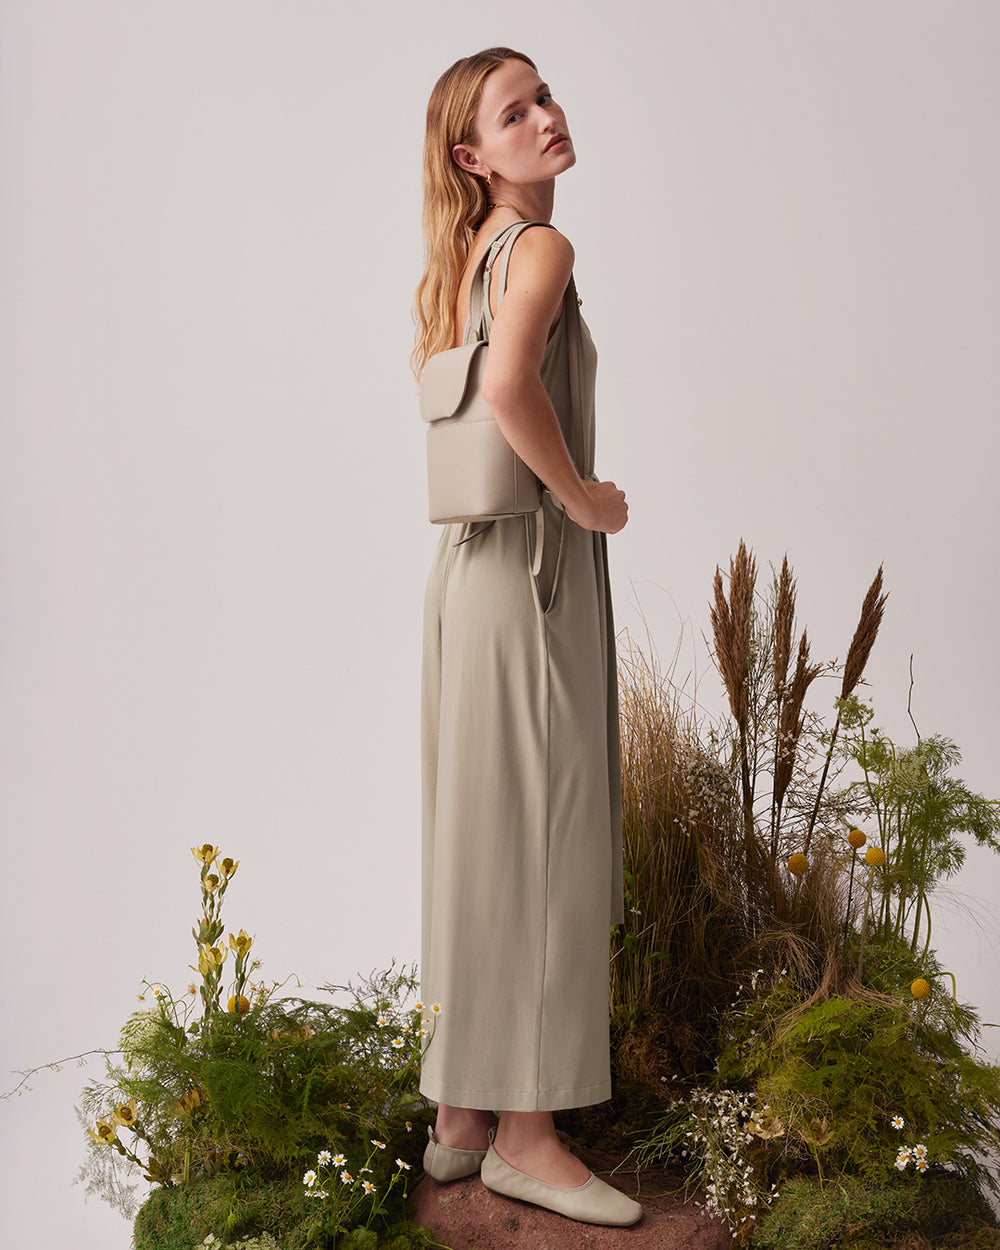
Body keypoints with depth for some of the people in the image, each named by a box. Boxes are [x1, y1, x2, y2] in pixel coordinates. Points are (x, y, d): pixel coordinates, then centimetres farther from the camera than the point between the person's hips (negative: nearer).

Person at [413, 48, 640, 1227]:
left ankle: (461, 1112, 25)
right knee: (540, 846, -2)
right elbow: (510, 380, -31)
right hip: (535, 567, -9)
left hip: (467, 561, 9)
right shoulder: (541, 246, -11)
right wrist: (583, 494, -17)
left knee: (480, 842, 13)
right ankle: (522, 1133, 9)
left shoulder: (461, 258, 16)